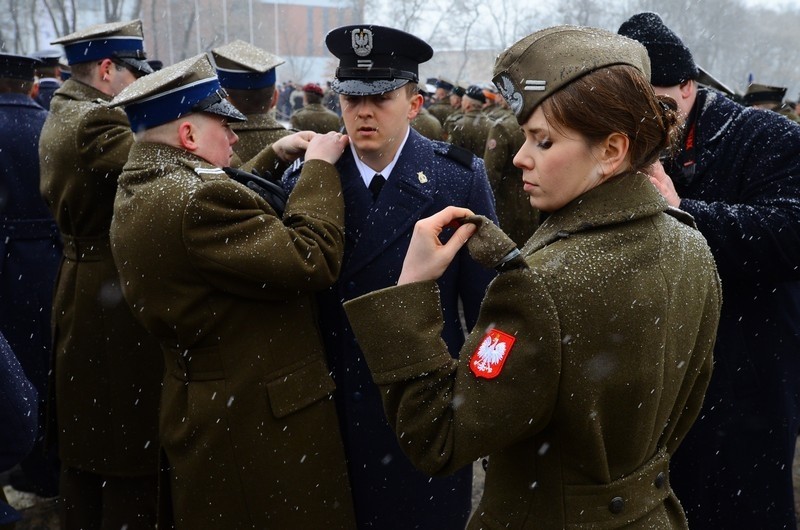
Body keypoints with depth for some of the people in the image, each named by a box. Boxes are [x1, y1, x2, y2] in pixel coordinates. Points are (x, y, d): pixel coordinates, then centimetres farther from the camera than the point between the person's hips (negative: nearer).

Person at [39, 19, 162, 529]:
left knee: (85, 445, 21)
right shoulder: (97, 122, -19)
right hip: (116, 311, -10)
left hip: (78, 304, 10)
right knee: (131, 452, 1)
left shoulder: (62, 116, 13)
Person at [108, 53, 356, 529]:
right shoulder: (196, 200, -28)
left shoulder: (142, 191, 4)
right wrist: (319, 166, -15)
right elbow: (312, 261, -27)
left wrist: (276, 156, 13)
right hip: (262, 420, -10)